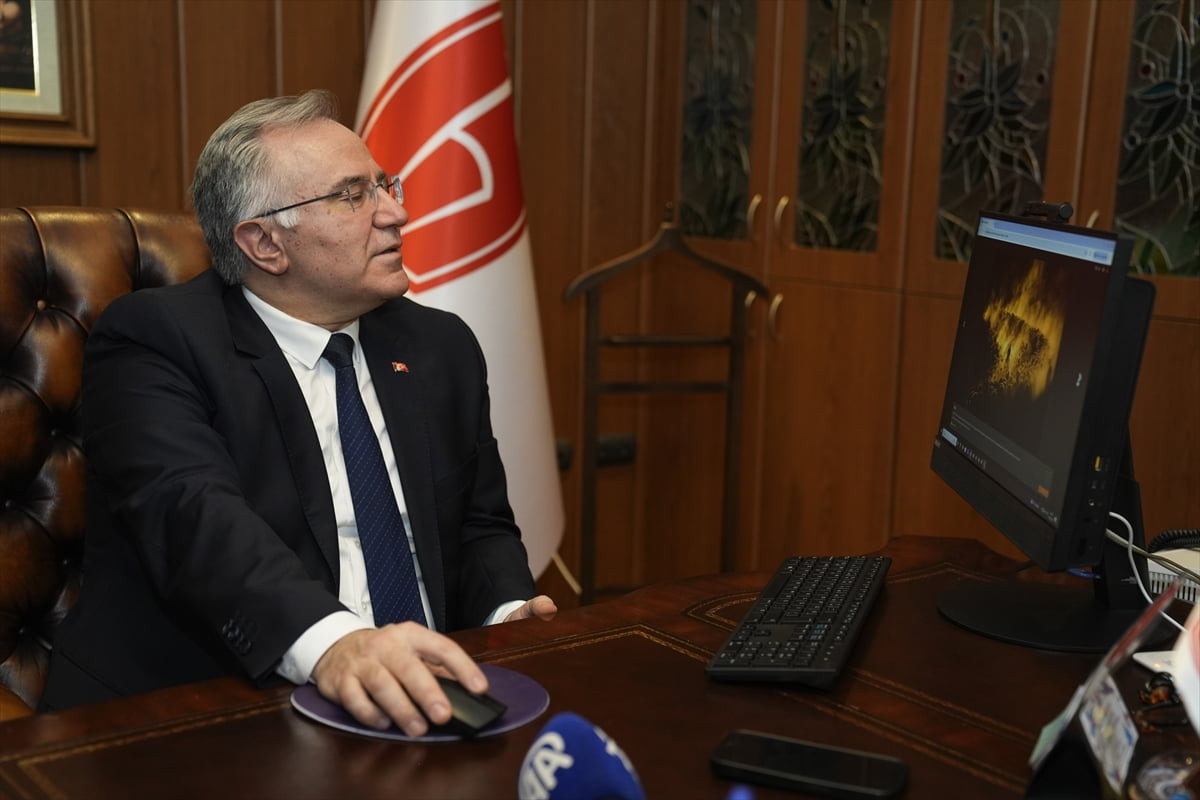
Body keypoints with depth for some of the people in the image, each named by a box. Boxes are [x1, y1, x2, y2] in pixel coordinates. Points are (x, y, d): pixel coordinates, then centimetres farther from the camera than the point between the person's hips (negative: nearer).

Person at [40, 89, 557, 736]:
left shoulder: (441, 348, 14)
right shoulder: (152, 339, -4)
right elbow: (191, 513, -20)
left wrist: (508, 614, -5)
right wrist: (331, 641, -37)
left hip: (419, 703, 5)